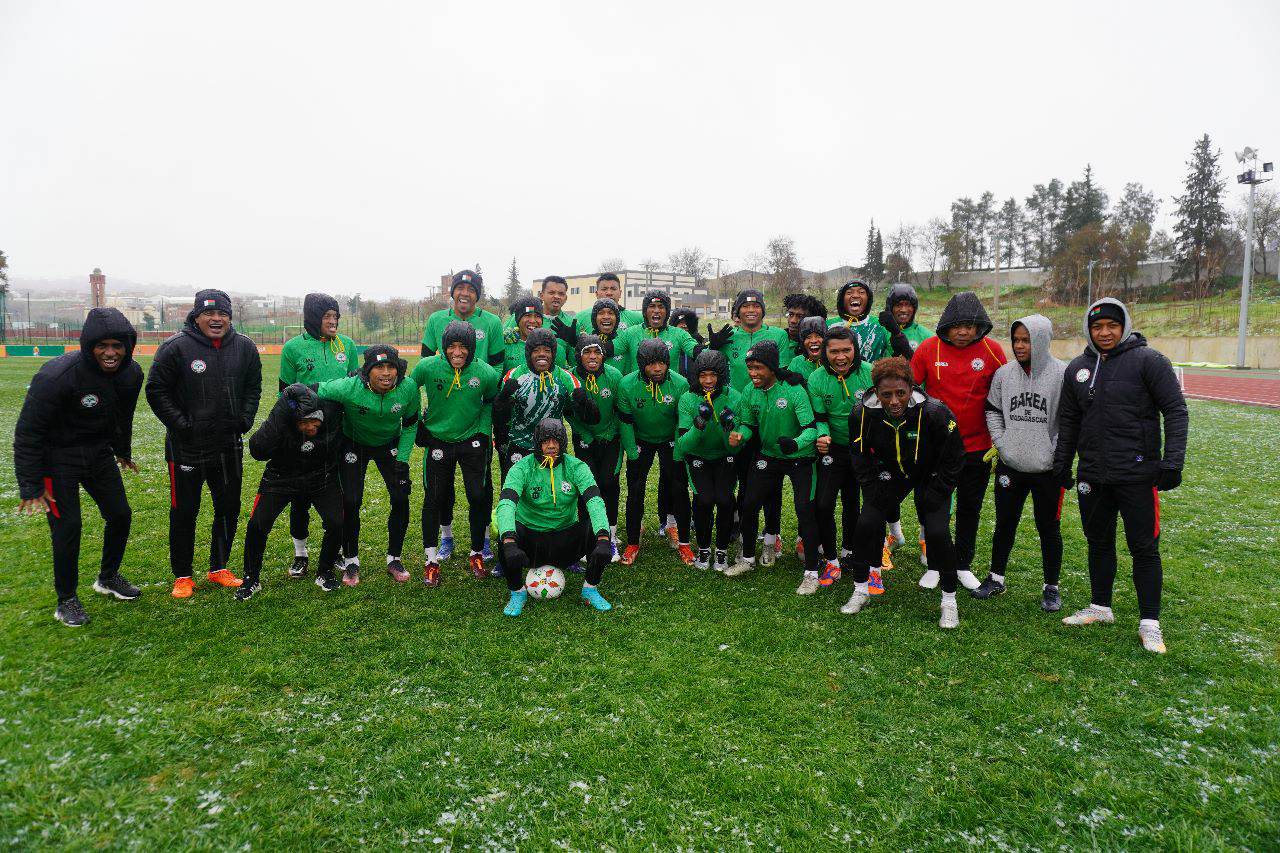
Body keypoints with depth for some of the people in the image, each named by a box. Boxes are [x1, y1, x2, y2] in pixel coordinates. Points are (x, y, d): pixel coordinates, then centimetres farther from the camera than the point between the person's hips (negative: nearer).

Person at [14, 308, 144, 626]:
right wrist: (31, 485, -18)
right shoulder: (56, 376, -28)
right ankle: (66, 600, 14)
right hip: (57, 459, -6)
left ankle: (108, 578, 33)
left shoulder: (131, 374, -9)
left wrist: (123, 451, 24)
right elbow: (28, 432, -20)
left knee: (120, 515, 9)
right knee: (67, 527, -6)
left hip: (99, 453, 6)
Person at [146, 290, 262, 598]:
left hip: (229, 445, 4)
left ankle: (219, 568, 28)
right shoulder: (176, 347, -10)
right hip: (186, 446, -4)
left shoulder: (245, 347, 2)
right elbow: (156, 391, -6)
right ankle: (182, 576, 21)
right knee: (184, 511, 6)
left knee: (229, 508, 12)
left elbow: (253, 388, 13)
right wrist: (180, 424, -12)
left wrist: (244, 421, 1)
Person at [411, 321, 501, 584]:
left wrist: (484, 430, 1)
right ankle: (431, 558, 17)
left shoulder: (486, 374, -15)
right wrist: (417, 425, 4)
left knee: (479, 497, -1)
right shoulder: (427, 367, -16)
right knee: (434, 498, 2)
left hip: (472, 441, 0)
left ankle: (477, 553, 19)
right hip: (437, 441, 0)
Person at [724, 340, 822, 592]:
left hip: (800, 459, -5)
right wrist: (739, 435, -19)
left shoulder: (794, 391, -23)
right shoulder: (750, 392, -6)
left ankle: (811, 572, 3)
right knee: (748, 506, 5)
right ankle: (748, 559, 27)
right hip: (768, 457, 5)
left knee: (805, 511, -12)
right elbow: (749, 424, 4)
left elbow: (811, 428, -26)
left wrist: (795, 443, -47)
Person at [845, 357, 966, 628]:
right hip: (890, 473, 3)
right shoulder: (863, 414, -22)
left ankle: (949, 600, 6)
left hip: (931, 476, -2)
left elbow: (954, 459, -15)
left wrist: (933, 496, -16)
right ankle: (861, 590, 13)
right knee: (866, 525, -8)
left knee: (937, 532, -16)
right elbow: (861, 458, -4)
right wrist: (874, 492, -10)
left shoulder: (934, 412, -30)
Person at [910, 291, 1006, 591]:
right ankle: (934, 565, 25)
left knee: (970, 509, 13)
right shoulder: (928, 349, -8)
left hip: (978, 448, 1)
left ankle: (963, 565, 29)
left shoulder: (992, 351, -6)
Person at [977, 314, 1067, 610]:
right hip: (1010, 465, 3)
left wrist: (1056, 453, -10)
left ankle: (1051, 587, 24)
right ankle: (996, 579, 28)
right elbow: (993, 410, 13)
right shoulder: (1004, 373, 2)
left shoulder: (1062, 374, -9)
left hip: (1048, 469, -3)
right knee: (1004, 523, 13)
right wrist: (1001, 442, 1)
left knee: (1049, 528, 9)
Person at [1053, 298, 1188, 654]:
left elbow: (1175, 410, -7)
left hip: (1137, 474, -5)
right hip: (1092, 475, 5)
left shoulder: (1148, 360, -5)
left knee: (1144, 547, 2)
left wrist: (1172, 461, -13)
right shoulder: (1077, 368, 9)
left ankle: (1149, 622, 13)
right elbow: (1068, 421, 16)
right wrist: (1062, 462, 14)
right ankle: (1100, 607, 29)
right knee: (1098, 542, 15)